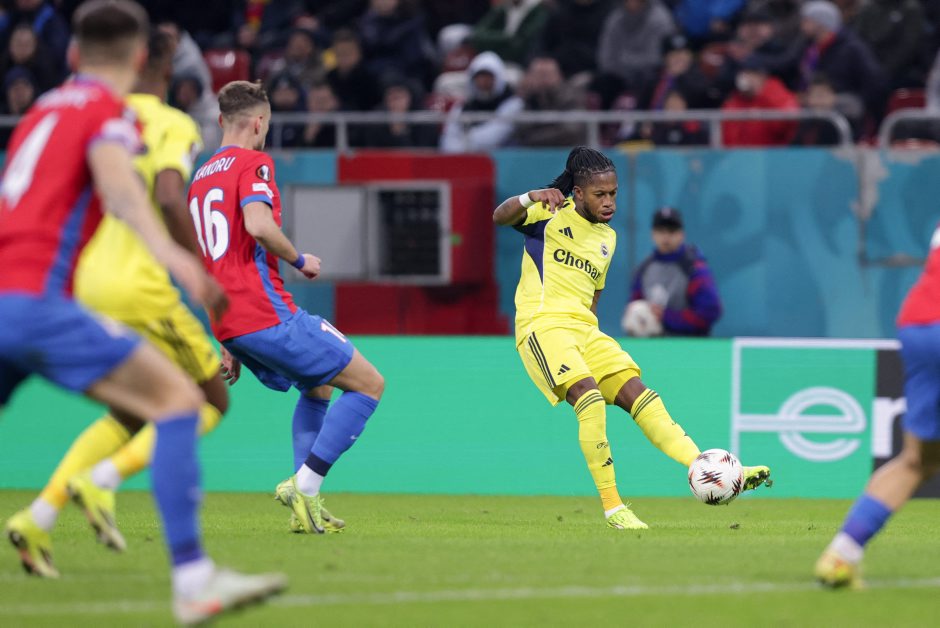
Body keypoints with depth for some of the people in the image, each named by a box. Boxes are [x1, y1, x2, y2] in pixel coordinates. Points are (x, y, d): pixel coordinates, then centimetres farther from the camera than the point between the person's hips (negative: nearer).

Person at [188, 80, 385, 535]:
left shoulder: (200, 178, 20)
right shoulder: (253, 162, -6)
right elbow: (259, 225, -25)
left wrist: (228, 345, 27)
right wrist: (301, 260, -6)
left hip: (229, 325, 9)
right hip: (268, 314, -9)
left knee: (317, 385, 29)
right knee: (369, 384, -1)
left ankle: (307, 503, 16)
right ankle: (303, 485, -11)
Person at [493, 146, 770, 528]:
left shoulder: (607, 238, 20)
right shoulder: (552, 214, 0)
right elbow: (500, 217, -15)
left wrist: (588, 331, 17)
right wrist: (532, 197, -33)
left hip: (584, 330, 7)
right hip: (543, 325, -7)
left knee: (636, 393, -7)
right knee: (588, 394, -28)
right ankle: (612, 508, -25)